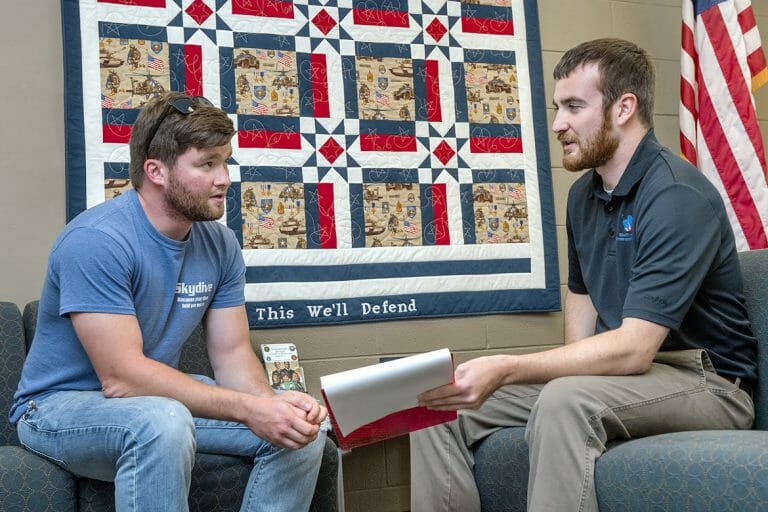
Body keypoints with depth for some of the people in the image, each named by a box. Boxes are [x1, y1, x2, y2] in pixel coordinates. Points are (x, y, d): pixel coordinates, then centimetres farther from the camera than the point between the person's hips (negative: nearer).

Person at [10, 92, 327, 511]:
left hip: (159, 396, 7)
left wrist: (270, 399, -24)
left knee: (304, 426, -7)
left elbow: (232, 353, -1)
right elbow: (122, 378, -29)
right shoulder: (96, 241, -25)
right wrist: (248, 408, -33)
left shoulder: (219, 244, -3)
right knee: (164, 422, -39)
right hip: (62, 405, -6)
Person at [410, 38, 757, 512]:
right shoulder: (583, 193, 7)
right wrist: (576, 364, 1)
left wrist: (505, 370, -34)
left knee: (565, 400, -38)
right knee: (440, 405, -7)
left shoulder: (678, 196, -19)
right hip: (620, 366, 7)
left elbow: (633, 349, -27)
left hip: (704, 381, -7)